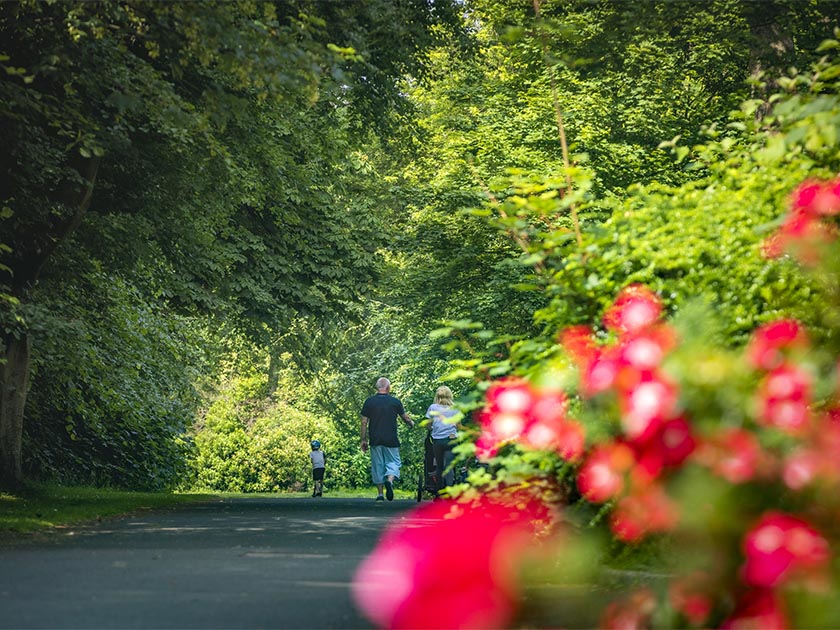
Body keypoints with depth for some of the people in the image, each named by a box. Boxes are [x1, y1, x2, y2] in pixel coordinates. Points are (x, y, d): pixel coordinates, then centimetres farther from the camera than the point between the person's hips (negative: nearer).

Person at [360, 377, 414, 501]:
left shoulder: (369, 401, 0)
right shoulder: (395, 401, -1)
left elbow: (364, 422, -1)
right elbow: (405, 417, 13)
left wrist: (363, 440, 7)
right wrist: (411, 423, 35)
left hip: (375, 440, 1)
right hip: (391, 440, -1)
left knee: (377, 466, 8)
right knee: (393, 462, 9)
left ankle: (380, 494, 9)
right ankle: (390, 480, -20)